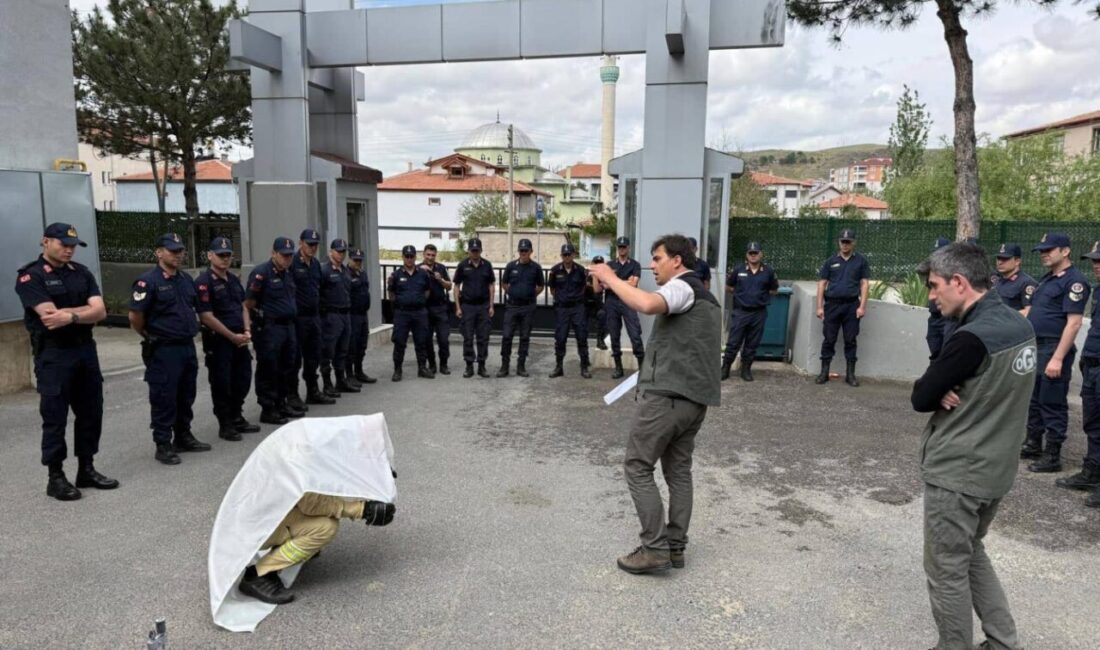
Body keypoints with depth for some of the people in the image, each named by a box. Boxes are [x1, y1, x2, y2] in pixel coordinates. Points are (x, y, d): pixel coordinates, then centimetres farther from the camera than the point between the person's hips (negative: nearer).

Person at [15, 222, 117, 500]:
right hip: (53, 355, -6)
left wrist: (71, 315, -18)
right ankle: (56, 477, 12)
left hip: (86, 350, 6)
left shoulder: (82, 273, 9)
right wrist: (85, 310, -11)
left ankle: (87, 469, 23)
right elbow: (49, 317, -20)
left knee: (90, 412, 10)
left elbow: (100, 311, -3)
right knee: (55, 417, 2)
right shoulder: (30, 276, -7)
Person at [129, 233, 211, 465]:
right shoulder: (148, 281, -12)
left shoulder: (186, 279, 10)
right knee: (164, 399, 0)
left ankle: (183, 437, 29)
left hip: (188, 347, 7)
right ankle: (163, 445, 10)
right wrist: (151, 337, 0)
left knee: (186, 396, 16)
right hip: (163, 351, -7)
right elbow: (135, 317, -12)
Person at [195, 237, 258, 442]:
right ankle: (225, 425, 13)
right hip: (218, 340, -7)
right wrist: (233, 336, -14)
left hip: (239, 339, 8)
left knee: (243, 379, 14)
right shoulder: (204, 282, -12)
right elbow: (207, 317, -17)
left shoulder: (234, 279, 13)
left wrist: (247, 332, 2)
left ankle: (237, 418, 29)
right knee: (221, 383, 2)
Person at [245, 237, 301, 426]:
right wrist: (260, 316, -6)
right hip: (269, 328, -8)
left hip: (289, 326, 8)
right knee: (268, 371, -1)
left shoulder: (289, 273, 14)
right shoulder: (261, 273, -12)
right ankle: (267, 410, 7)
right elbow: (249, 303, -13)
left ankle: (281, 405, 26)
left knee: (288, 368, 14)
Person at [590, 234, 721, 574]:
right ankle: (675, 546, 16)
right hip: (695, 397, 10)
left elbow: (649, 304, -30)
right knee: (679, 470, 13)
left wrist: (611, 278, -19)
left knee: (638, 467, -3)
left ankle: (655, 547, -4)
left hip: (667, 394, -10)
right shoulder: (706, 297, 24)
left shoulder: (682, 287, -8)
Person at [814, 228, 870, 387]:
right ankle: (824, 372, 8)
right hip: (832, 304, 1)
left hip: (852, 305, -1)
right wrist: (819, 307, 0)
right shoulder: (831, 261, 8)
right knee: (828, 339, 2)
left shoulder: (861, 261, 7)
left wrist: (862, 306, -6)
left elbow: (865, 284, 3)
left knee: (850, 340, 4)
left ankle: (851, 374, 10)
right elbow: (822, 284, 7)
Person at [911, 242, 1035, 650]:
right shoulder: (1018, 325, 2)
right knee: (971, 554, 25)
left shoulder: (972, 337, -26)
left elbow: (920, 399, -19)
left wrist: (937, 389, -1)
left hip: (956, 472, -9)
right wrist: (948, 390, -9)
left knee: (947, 571, 8)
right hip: (994, 468, 9)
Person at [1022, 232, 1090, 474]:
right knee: (1032, 399, 17)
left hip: (1054, 350, -9)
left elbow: (1073, 323, -18)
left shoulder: (1074, 281, -13)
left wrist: (1058, 358, -22)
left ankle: (1052, 456, 8)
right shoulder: (1046, 279, 16)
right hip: (1034, 347, 9)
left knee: (1052, 404, -1)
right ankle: (1033, 445, 30)